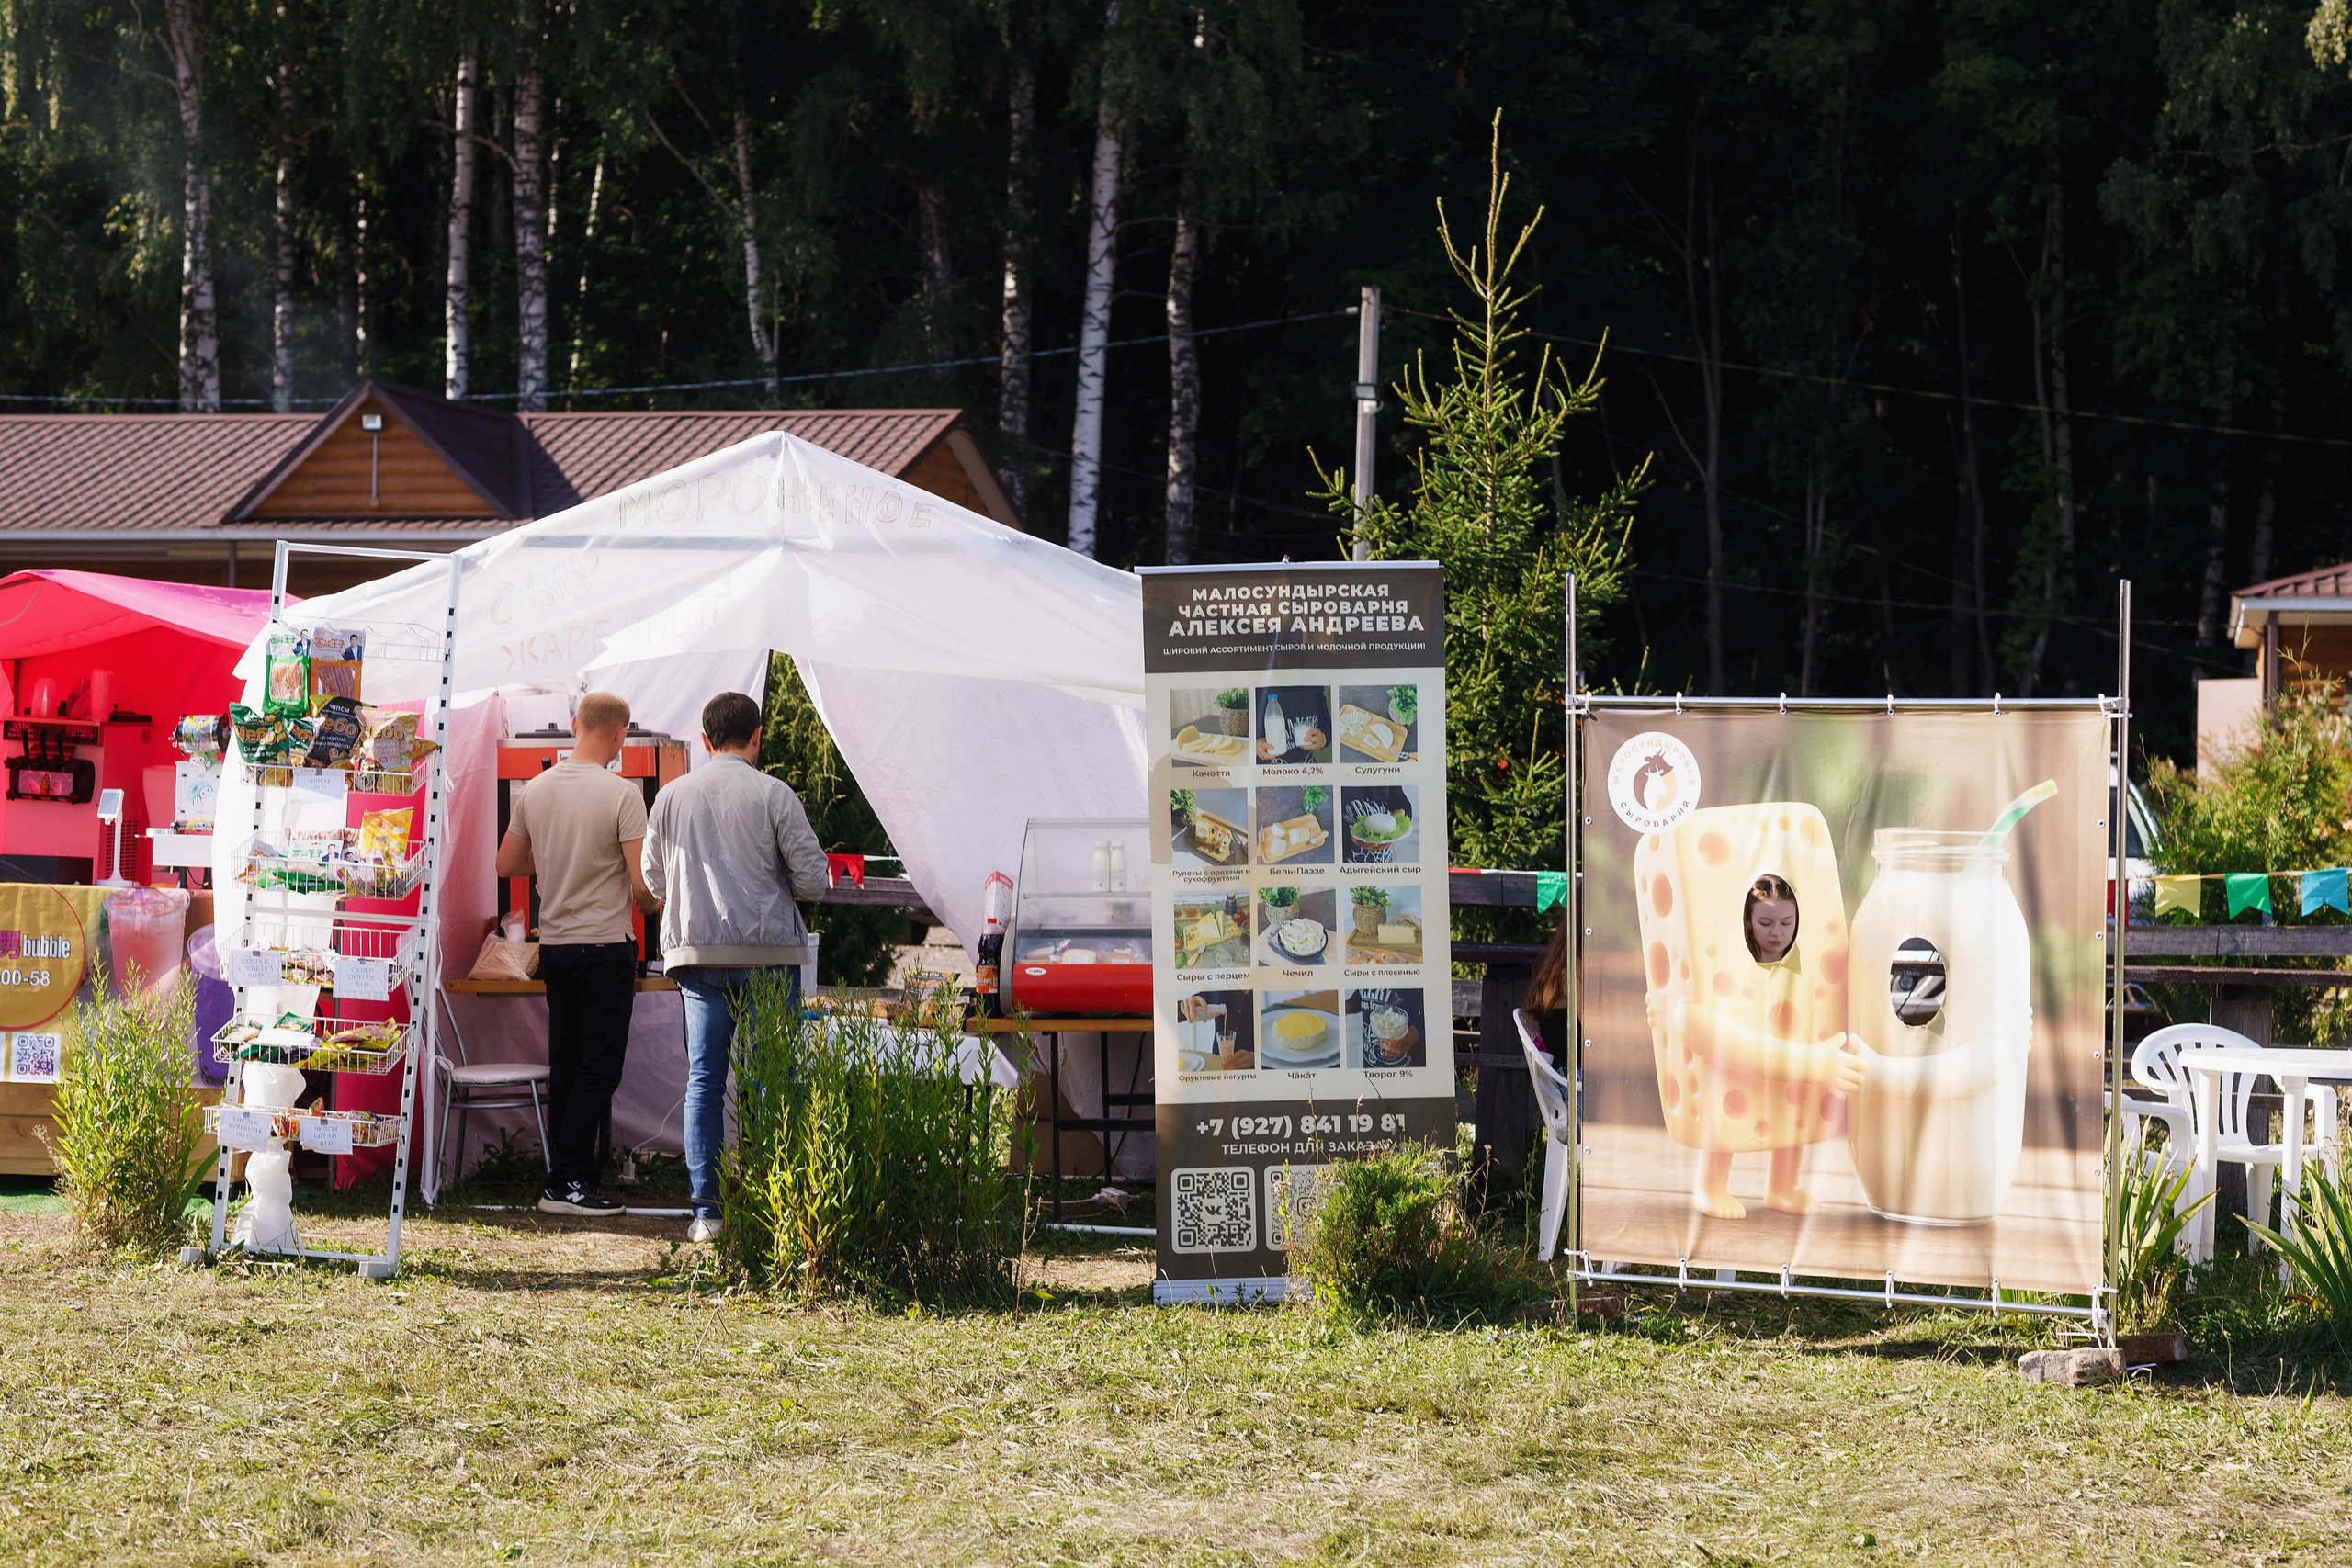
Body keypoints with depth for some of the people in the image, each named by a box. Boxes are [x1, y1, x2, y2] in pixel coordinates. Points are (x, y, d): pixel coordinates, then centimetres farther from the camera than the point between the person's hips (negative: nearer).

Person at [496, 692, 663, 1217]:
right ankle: (567, 1182, -7)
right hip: (605, 946, -6)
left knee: (566, 1066, 13)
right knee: (599, 1067, -3)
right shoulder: (621, 794, -14)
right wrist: (658, 908, 6)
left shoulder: (534, 791, 4)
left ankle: (567, 1177, 16)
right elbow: (643, 885, -16)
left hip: (553, 947, 6)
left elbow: (506, 864, 14)